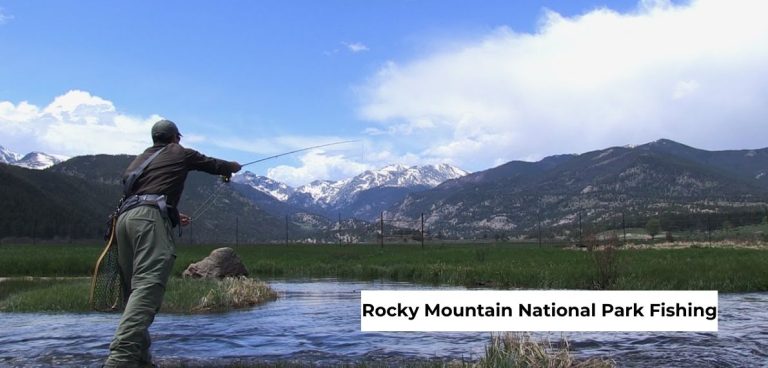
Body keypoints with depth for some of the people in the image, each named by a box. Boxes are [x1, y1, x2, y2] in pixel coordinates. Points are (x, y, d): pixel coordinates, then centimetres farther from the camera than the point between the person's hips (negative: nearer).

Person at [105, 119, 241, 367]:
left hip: (124, 217, 7)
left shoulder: (140, 159, 32)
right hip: (150, 217, -7)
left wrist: (172, 216, 45)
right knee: (147, 286, -20)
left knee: (134, 291, 10)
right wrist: (233, 166, 54)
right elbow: (214, 165, 33)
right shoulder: (180, 153, 19)